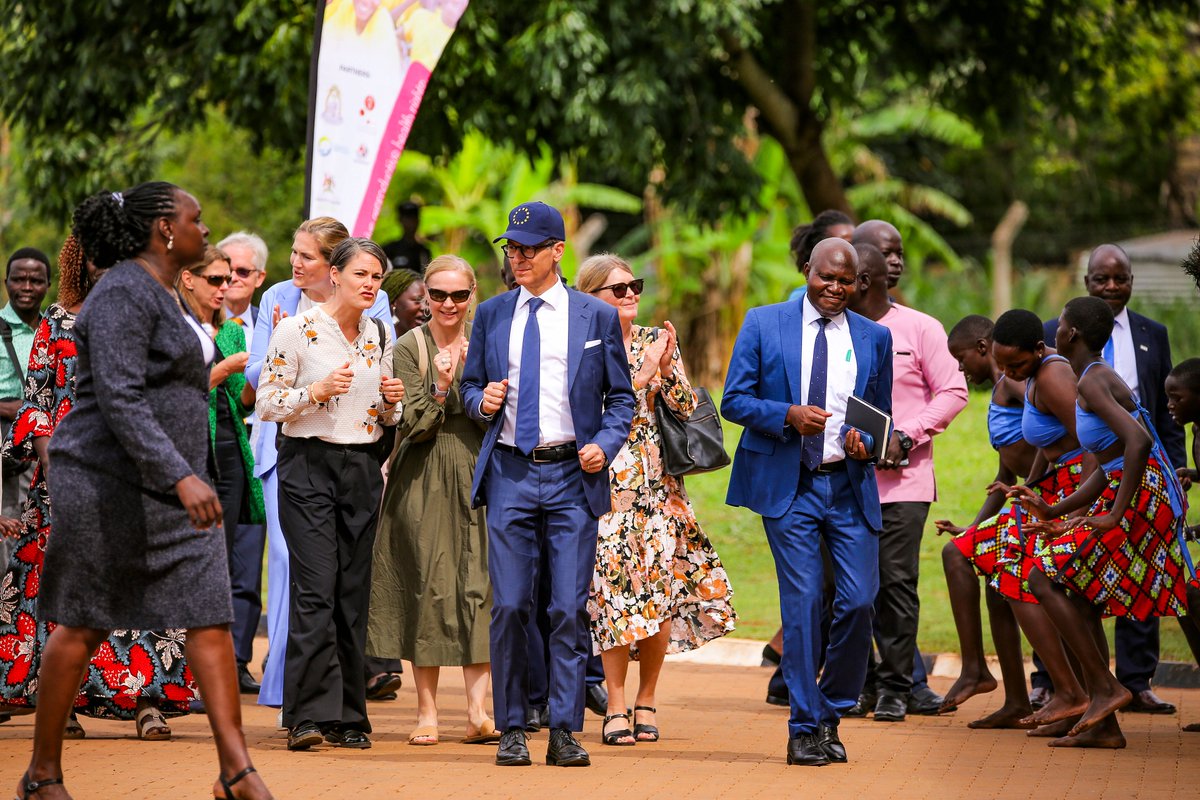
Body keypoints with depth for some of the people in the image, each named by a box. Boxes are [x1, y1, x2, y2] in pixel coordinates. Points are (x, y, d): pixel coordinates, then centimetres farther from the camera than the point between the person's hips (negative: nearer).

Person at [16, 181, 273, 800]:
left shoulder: (160, 297, 15)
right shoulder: (123, 297, -16)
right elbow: (118, 402, -26)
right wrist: (184, 478, -34)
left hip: (168, 487, 9)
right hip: (108, 481, -9)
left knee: (210, 614, -3)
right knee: (85, 626, 1)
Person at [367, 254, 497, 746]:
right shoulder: (409, 348, 1)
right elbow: (412, 425, -5)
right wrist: (441, 387, -20)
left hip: (477, 474, 2)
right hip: (425, 480, -2)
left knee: (480, 585, -6)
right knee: (428, 586, -2)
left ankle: (478, 709, -8)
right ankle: (427, 711, 4)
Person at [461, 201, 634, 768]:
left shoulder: (597, 317, 6)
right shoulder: (491, 315, 12)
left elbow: (620, 397, 9)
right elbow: (469, 385, 20)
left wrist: (605, 443, -8)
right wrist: (481, 400, -3)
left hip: (572, 473, -2)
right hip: (509, 472, 2)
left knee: (570, 608, -3)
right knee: (508, 606, -1)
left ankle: (565, 731, 2)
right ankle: (512, 728, 8)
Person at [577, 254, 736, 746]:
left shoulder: (657, 340, 10)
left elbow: (686, 407, 5)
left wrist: (667, 369, -11)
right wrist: (642, 374, -13)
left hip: (658, 481, 3)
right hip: (606, 482, -3)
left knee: (663, 585, -1)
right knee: (615, 588, -8)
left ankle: (646, 701, 11)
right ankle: (616, 707, -1)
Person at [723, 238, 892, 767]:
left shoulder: (874, 337, 11)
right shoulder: (764, 325, 3)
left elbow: (882, 416, 17)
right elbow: (734, 401, 1)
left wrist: (869, 444, -6)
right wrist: (788, 416, -16)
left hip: (850, 485, 2)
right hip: (788, 485, -2)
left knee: (860, 601, -5)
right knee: (802, 602, -6)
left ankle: (832, 712, 16)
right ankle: (805, 727, 2)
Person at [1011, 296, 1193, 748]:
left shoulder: (1093, 383, -13)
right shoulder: (1100, 378, 19)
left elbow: (1137, 441, -28)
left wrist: (1117, 514, -25)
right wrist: (1054, 512, 19)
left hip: (1140, 498, -10)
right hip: (1138, 497, 10)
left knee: (1046, 579, -8)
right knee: (1081, 603, 10)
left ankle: (1105, 686, -6)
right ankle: (1103, 726, 9)